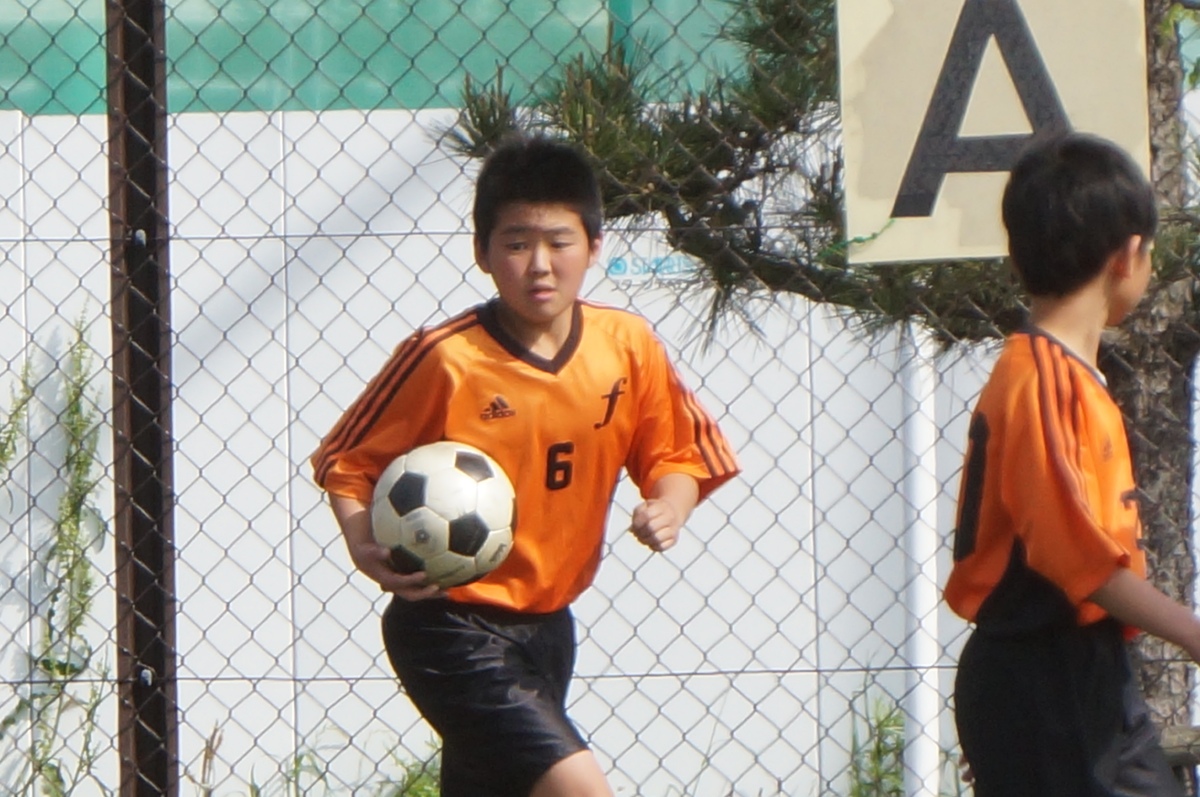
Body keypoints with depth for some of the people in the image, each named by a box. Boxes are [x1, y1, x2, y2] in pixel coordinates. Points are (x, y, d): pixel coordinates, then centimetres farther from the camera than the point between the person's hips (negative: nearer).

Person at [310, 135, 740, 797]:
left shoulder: (628, 346, -3)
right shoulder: (444, 360, -16)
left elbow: (678, 454, 9)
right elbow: (346, 462, -6)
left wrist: (668, 505, -13)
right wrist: (367, 549, -24)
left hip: (546, 627, 6)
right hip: (453, 632, -6)